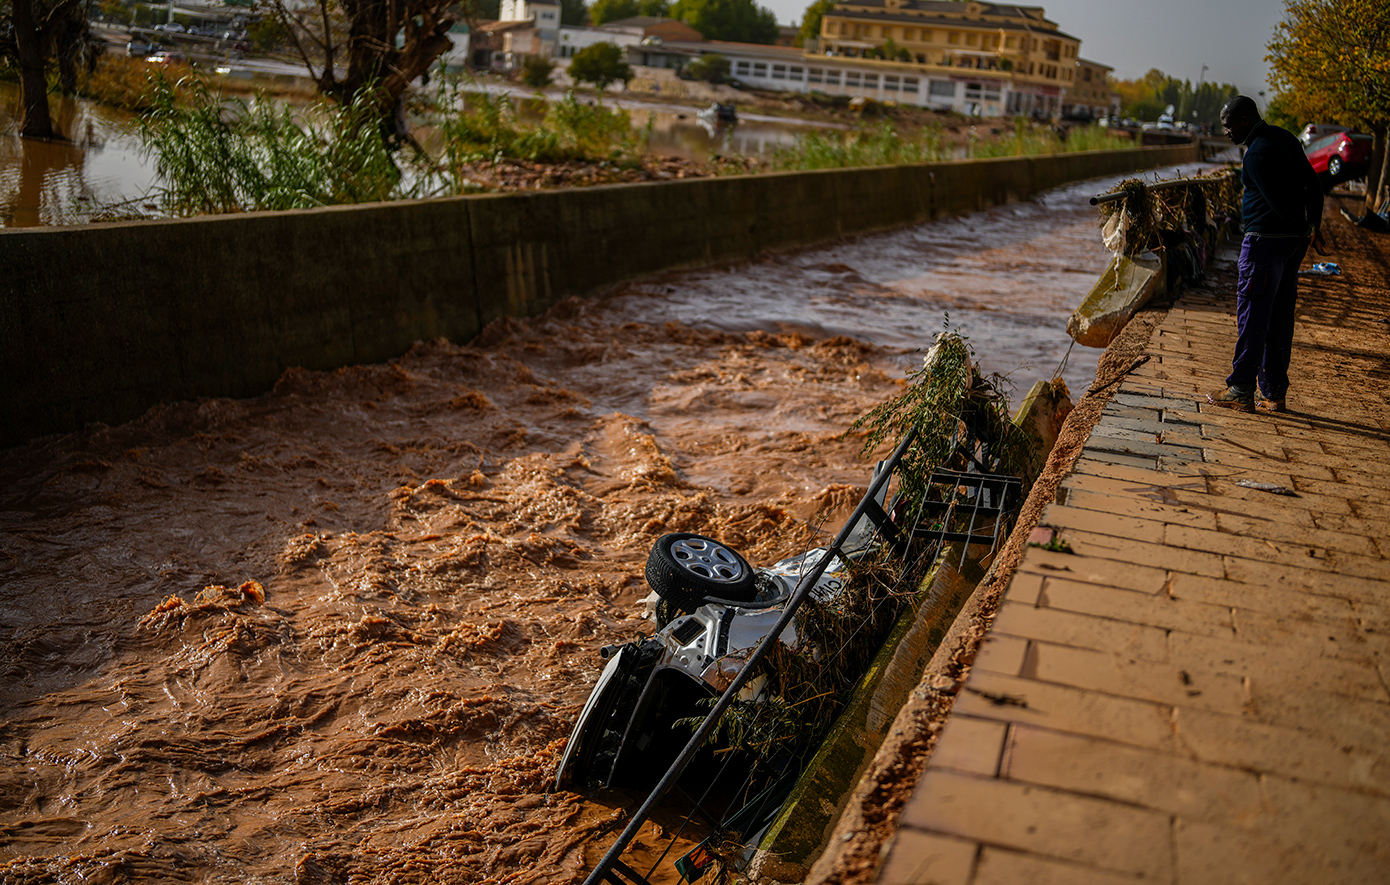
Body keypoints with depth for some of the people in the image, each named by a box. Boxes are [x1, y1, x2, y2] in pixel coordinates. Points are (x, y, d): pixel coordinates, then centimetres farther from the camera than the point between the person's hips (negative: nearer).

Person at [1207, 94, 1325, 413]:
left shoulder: (1256, 153, -15)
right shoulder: (1285, 138, 14)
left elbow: (1278, 201, -16)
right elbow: (1312, 183, 15)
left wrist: (1305, 226, -2)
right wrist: (1314, 222, 10)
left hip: (1266, 239, -9)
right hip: (1294, 240, 9)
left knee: (1252, 316, -5)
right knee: (1280, 318, 11)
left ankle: (1241, 391, -2)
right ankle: (1274, 393, 16)